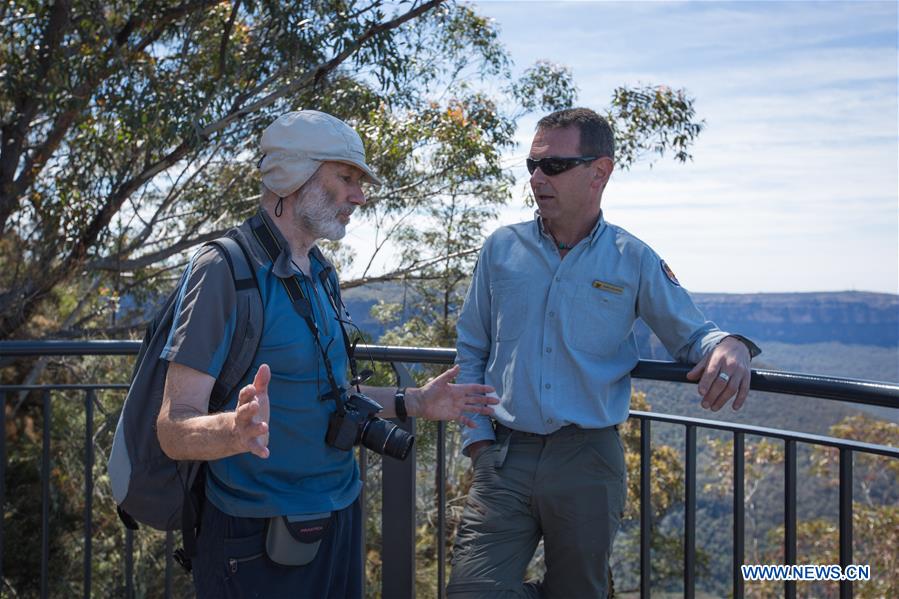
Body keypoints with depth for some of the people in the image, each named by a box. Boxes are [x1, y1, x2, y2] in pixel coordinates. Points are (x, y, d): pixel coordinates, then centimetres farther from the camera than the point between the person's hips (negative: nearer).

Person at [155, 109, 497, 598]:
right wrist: (237, 429, -40)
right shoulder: (224, 270, -17)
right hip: (259, 541, -8)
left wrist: (413, 403, 13)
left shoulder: (319, 274, 10)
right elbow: (175, 428, -20)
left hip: (338, 520, 8)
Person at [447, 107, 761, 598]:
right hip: (504, 455, 1)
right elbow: (471, 350, 10)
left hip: (588, 464, -1)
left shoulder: (634, 260, 1)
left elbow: (691, 335, 9)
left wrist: (729, 346, -15)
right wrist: (478, 438, 2)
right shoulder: (501, 248, 5)